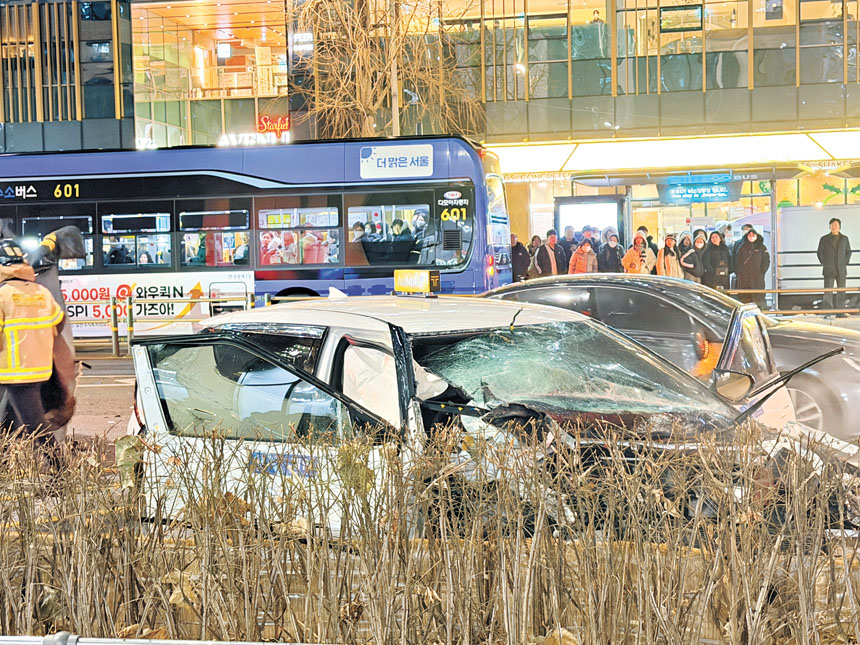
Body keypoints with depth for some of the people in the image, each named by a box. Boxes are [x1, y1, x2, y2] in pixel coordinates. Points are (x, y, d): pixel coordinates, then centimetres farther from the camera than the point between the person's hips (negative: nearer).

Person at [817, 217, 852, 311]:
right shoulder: (824, 239, 3)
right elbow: (820, 253, 6)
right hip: (829, 271, -2)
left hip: (841, 270, 2)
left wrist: (845, 264, 3)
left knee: (841, 292, 2)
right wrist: (824, 264, -2)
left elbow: (848, 252, 14)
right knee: (828, 292, -7)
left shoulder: (844, 238, 8)